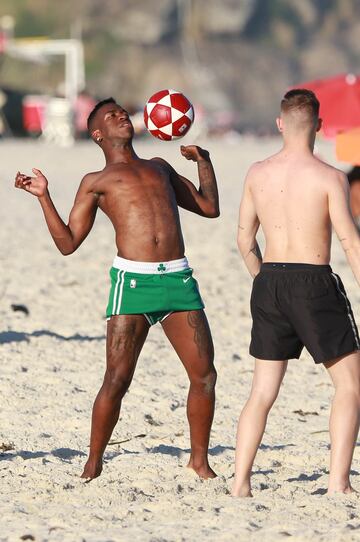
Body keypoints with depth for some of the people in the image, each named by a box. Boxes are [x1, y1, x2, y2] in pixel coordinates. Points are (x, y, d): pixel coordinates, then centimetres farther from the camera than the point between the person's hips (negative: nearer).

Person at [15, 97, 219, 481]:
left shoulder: (159, 168, 26)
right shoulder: (96, 182, 13)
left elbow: (209, 207, 31)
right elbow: (67, 243, 6)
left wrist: (202, 160, 27)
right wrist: (44, 197, -1)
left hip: (178, 279, 4)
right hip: (133, 280, -4)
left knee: (204, 374, -2)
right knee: (117, 379, -8)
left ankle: (199, 460, 12)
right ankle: (93, 465, 5)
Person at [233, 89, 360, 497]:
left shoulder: (257, 174, 5)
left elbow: (245, 239, 13)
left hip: (269, 282, 5)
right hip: (314, 283, -5)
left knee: (262, 391, 12)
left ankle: (240, 483, 6)